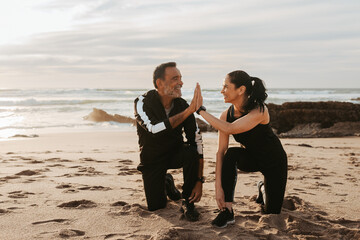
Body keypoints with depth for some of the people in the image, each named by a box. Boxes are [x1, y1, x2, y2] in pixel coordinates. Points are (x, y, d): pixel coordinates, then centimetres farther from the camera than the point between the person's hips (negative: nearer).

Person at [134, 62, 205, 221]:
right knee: (155, 206, -5)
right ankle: (166, 183, 30)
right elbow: (155, 130, -40)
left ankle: (188, 202, -12)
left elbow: (197, 142, -18)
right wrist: (188, 111, -43)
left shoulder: (182, 105, -16)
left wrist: (199, 181, -24)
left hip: (175, 153, 1)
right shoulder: (143, 103, -22)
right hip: (152, 158, -1)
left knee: (192, 152, -32)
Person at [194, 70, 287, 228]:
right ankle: (227, 210, -26)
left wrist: (201, 110, -42)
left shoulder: (260, 111, -33)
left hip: (274, 160, -3)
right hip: (250, 157, 3)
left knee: (272, 212, -2)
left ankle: (263, 188, 33)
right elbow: (221, 152, -21)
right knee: (231, 154, -33)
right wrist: (218, 186, -29)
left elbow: (229, 129, -46)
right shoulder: (227, 114, -18)